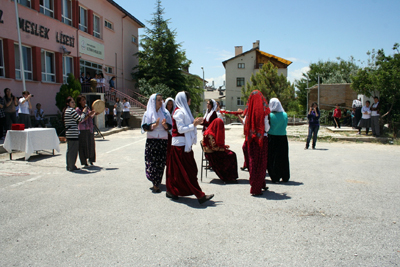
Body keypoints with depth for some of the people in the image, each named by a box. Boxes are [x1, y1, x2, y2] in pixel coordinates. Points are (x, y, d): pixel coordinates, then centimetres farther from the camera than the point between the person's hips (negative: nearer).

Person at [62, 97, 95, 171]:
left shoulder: (66, 111, 18)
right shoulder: (72, 110, -13)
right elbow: (80, 119, -15)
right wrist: (84, 112, 1)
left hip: (68, 133, 10)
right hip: (74, 134, -10)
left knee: (69, 150, 15)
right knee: (73, 150, -2)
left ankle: (69, 166, 22)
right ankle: (72, 167, 4)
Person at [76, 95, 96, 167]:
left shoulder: (87, 108, 11)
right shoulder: (78, 109, -7)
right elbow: (80, 120, -16)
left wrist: (94, 114, 1)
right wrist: (88, 115, -23)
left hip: (89, 129, 5)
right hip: (82, 130, -5)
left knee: (91, 144, 7)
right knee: (84, 145, 0)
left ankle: (90, 159, 23)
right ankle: (84, 161, 12)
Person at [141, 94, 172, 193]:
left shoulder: (165, 112, 9)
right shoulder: (148, 113, 3)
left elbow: (170, 127, 7)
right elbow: (145, 127, -2)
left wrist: (165, 125, -14)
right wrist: (154, 125, -18)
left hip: (164, 141, 2)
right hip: (152, 141, -2)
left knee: (161, 163, 1)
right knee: (152, 162, -5)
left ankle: (156, 183, 11)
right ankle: (155, 184, 7)